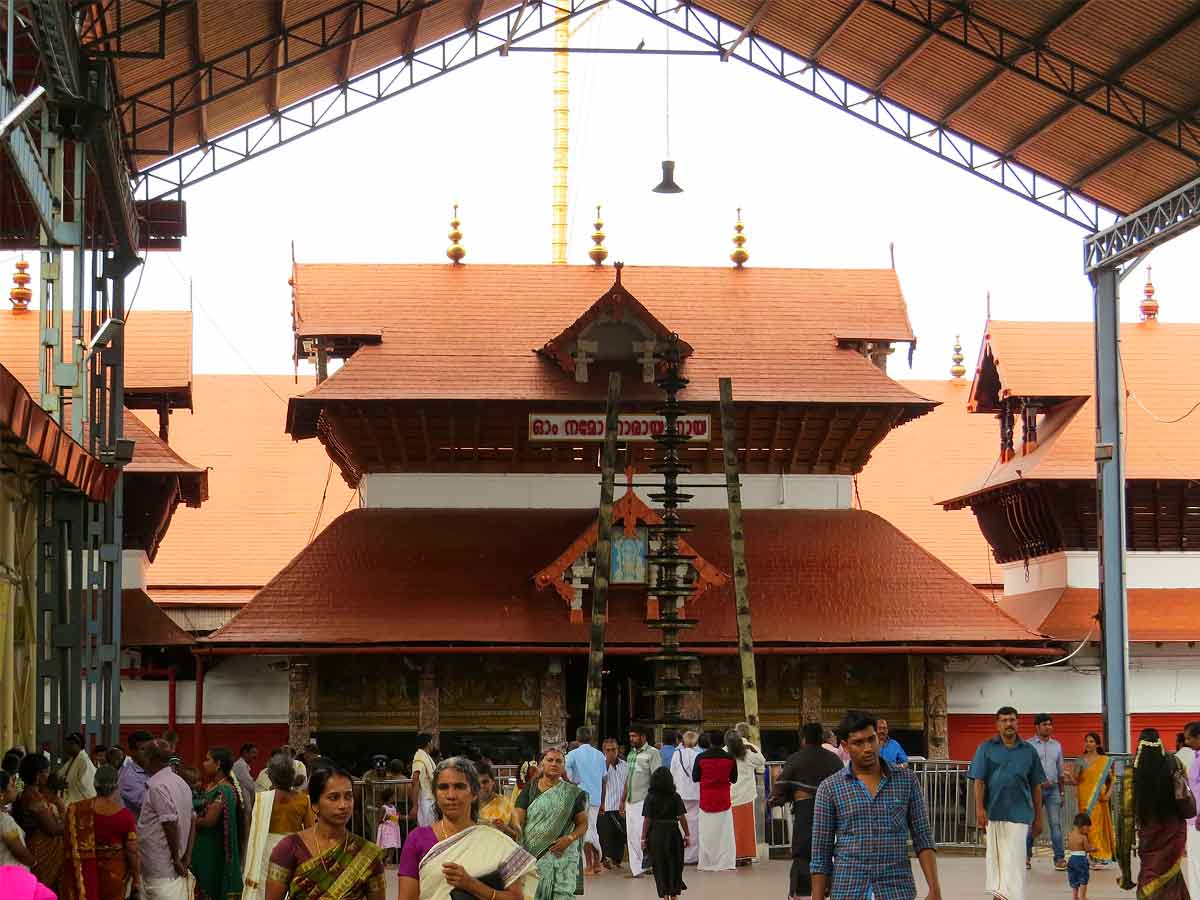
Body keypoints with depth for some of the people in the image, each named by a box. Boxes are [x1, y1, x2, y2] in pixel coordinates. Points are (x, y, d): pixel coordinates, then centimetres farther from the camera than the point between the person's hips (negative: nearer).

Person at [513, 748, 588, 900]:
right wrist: (517, 828, -22)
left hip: (561, 854, 0)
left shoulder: (572, 793, 8)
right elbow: (518, 816, 0)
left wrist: (569, 838, -8)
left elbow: (583, 823, 10)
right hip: (533, 853, 1)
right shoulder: (530, 790, 9)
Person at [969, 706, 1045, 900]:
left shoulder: (1029, 751, 8)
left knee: (1014, 859, -8)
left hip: (1019, 812, -1)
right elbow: (979, 781, 0)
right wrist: (980, 809, -12)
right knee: (995, 855, 10)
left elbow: (1036, 786, 11)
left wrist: (1038, 818, 10)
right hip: (994, 811, 1)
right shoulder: (986, 748, 5)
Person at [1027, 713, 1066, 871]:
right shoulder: (1028, 745, 0)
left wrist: (1061, 792, 15)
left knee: (1056, 824, -4)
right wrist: (1039, 781, -15)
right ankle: (1026, 856, 14)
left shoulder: (1056, 745, 13)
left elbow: (1060, 770, 18)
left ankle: (1059, 858, -5)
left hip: (1053, 789, 3)